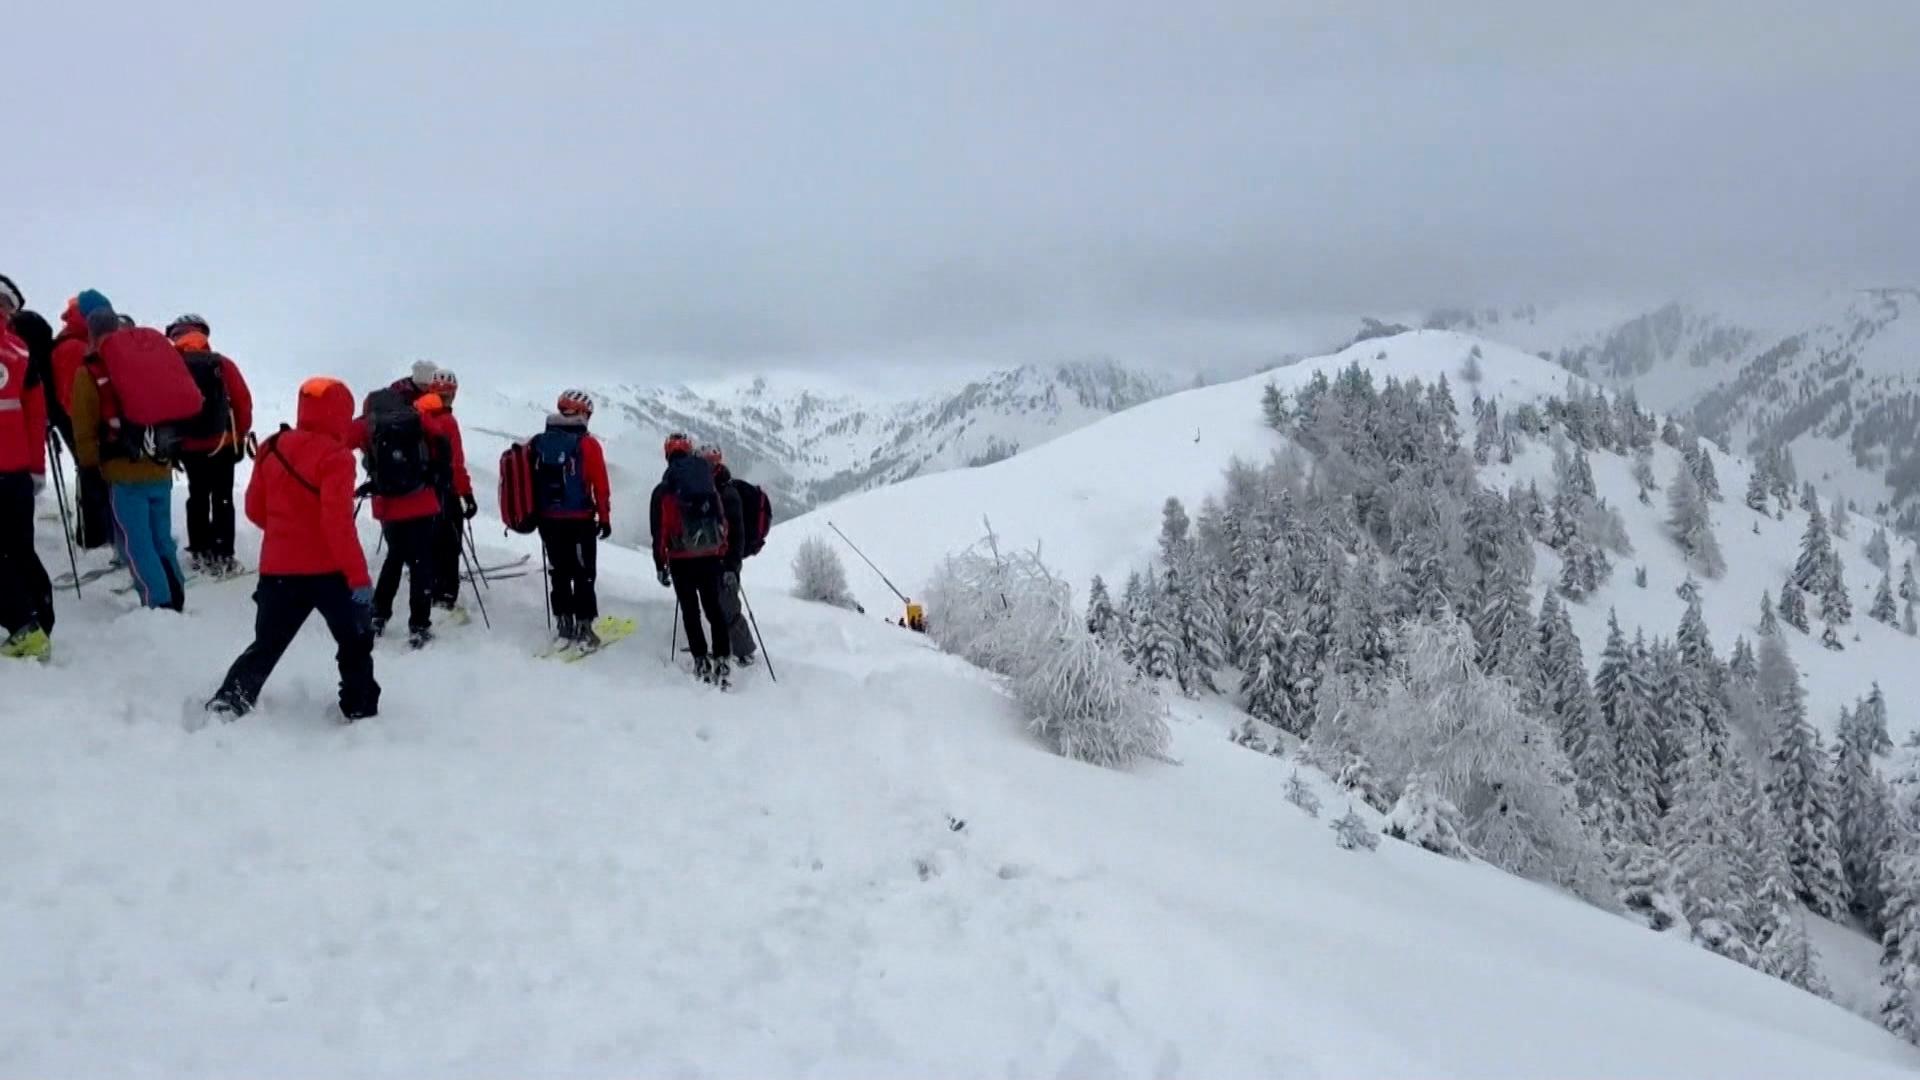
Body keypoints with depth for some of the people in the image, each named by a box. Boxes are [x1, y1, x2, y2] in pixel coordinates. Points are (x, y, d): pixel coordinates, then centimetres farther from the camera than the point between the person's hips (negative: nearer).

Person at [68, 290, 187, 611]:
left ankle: (158, 603, -6)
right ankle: (175, 600, 13)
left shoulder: (89, 373, -4)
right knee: (162, 539, 14)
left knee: (136, 544, 0)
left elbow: (84, 430, -1)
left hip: (123, 473, -5)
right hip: (160, 468, 5)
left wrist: (88, 464, 12)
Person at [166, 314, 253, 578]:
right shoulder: (223, 365, -6)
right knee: (222, 499, 5)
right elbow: (243, 403, -5)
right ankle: (222, 556, 1)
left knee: (197, 497, 16)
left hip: (189, 447, 1)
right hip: (223, 444, -1)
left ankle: (200, 552, 19)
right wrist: (240, 437, 8)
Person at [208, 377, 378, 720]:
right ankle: (359, 712, 12)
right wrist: (359, 577, -19)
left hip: (278, 569, 5)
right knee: (356, 644, 13)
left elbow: (255, 510, 12)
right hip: (328, 570, -5)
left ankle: (226, 705, 10)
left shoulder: (271, 449, 5)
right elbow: (338, 523, -21)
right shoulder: (335, 456, -15)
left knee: (266, 646, 18)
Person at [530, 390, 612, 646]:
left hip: (548, 519, 4)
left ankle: (565, 627, 15)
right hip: (580, 520, -4)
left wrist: (536, 513, 17)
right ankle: (584, 628, 1)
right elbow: (600, 485, -10)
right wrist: (604, 517, -2)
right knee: (583, 574, 3)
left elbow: (529, 480, 8)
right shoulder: (587, 444, -9)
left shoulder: (537, 443, 4)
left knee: (560, 572, 13)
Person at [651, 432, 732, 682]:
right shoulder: (709, 486, 3)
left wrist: (660, 564, 4)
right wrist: (722, 553, 15)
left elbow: (659, 531, -4)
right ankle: (721, 659, 1)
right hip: (710, 556, 2)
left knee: (690, 610, 6)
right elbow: (722, 522, 6)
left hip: (681, 559, -2)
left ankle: (701, 660, 3)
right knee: (714, 607, 7)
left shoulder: (663, 491, -5)